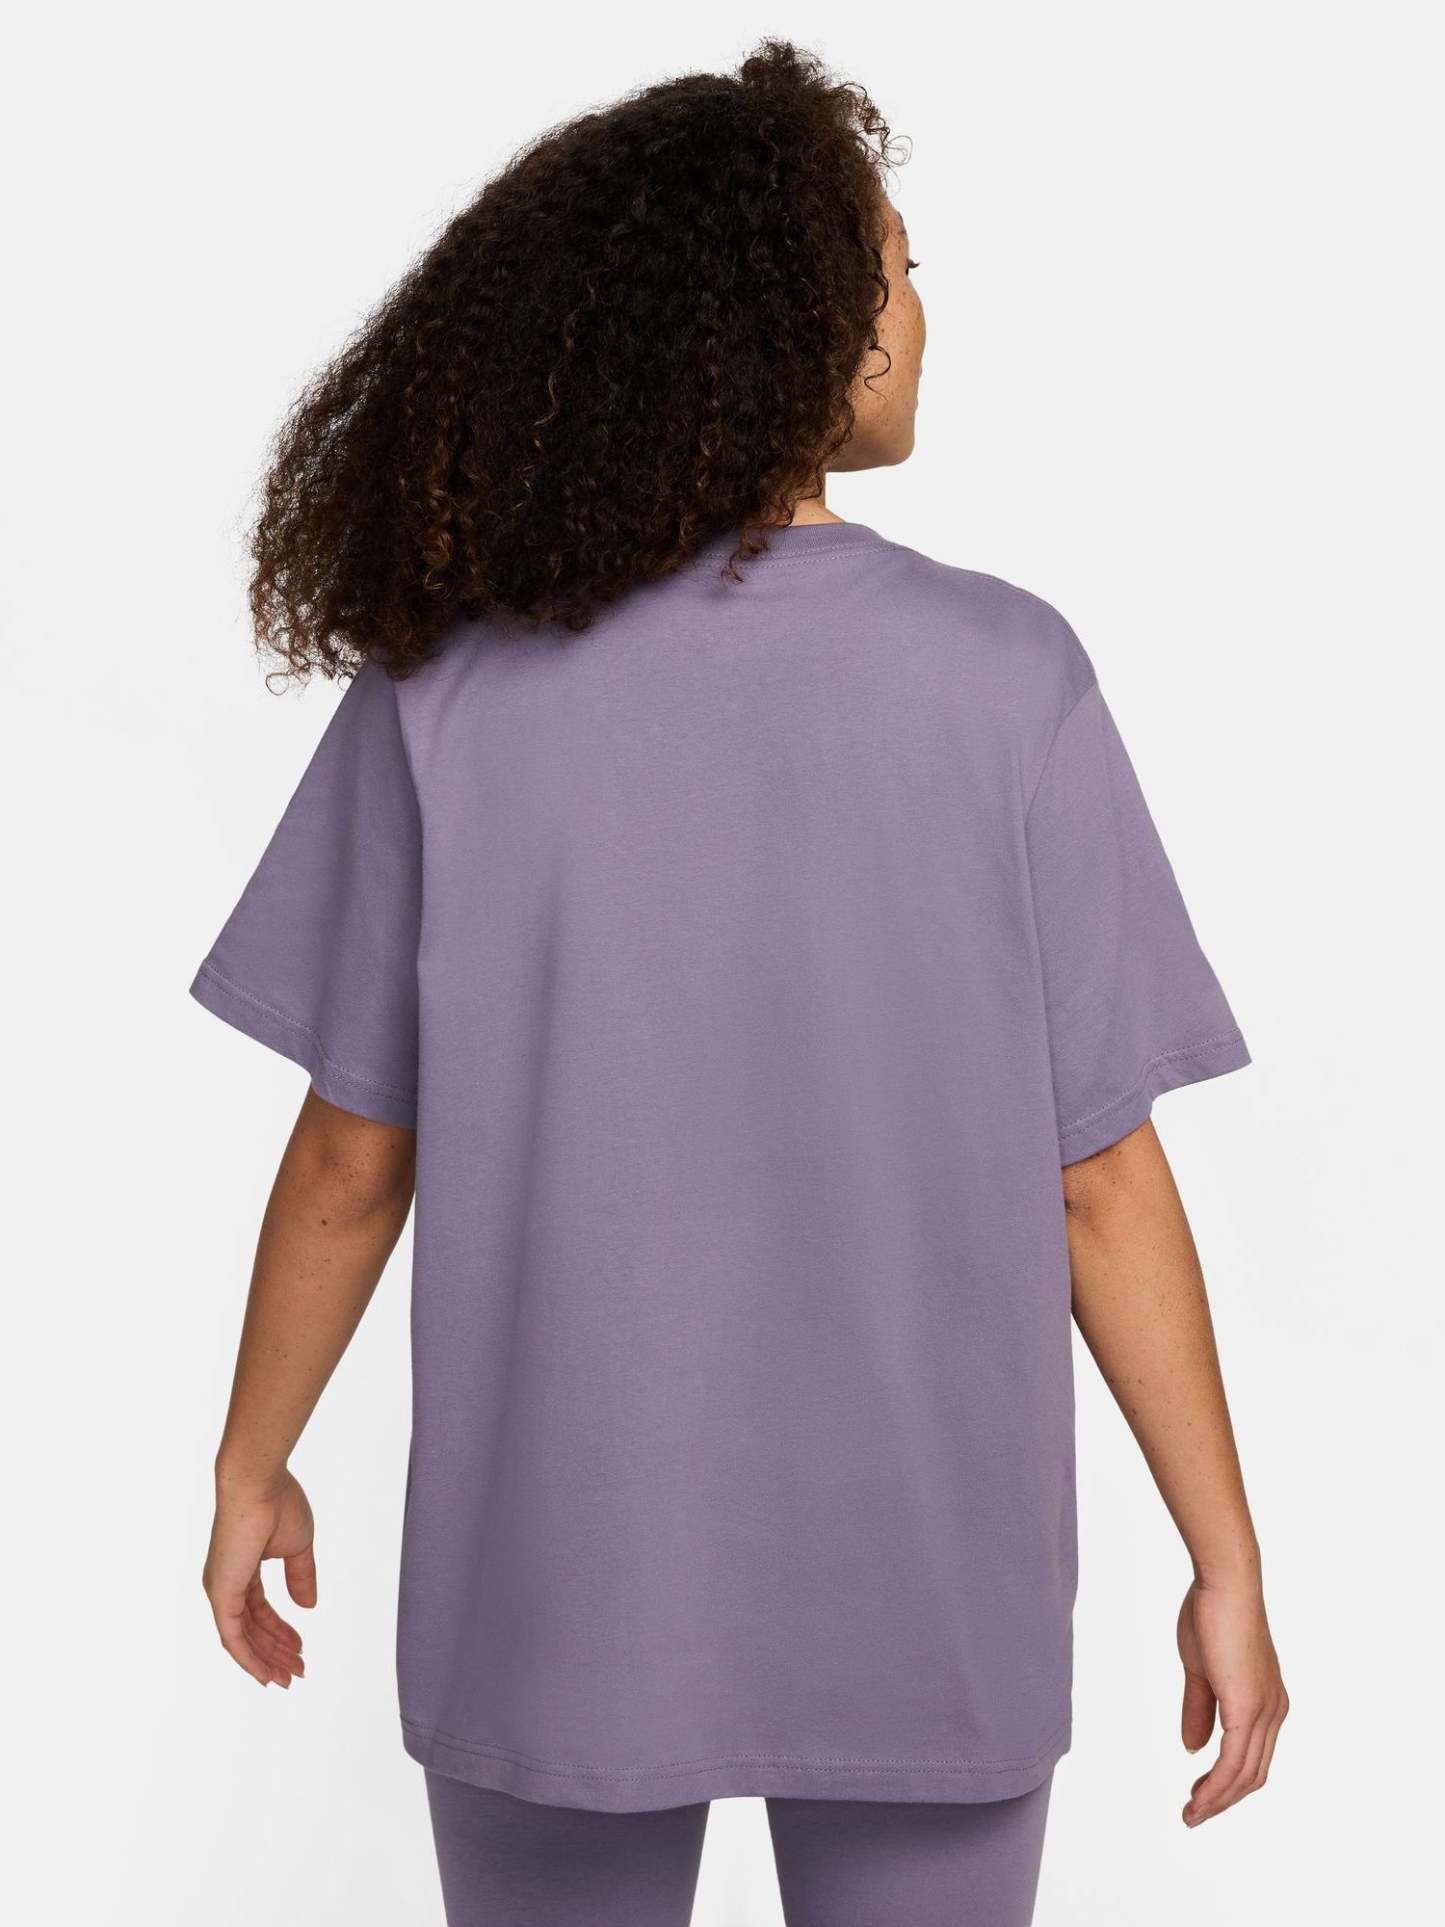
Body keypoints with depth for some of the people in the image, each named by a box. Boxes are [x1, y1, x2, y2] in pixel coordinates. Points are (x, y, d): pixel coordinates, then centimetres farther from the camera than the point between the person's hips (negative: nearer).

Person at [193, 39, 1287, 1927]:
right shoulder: (1004, 678, -13)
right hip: (926, 1584, 0)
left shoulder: (439, 687, -10)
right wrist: (1228, 1565, 0)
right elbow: (1102, 1185, -10)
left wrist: (252, 1468, 11)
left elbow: (352, 1157, -5)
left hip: (556, 1575, 1)